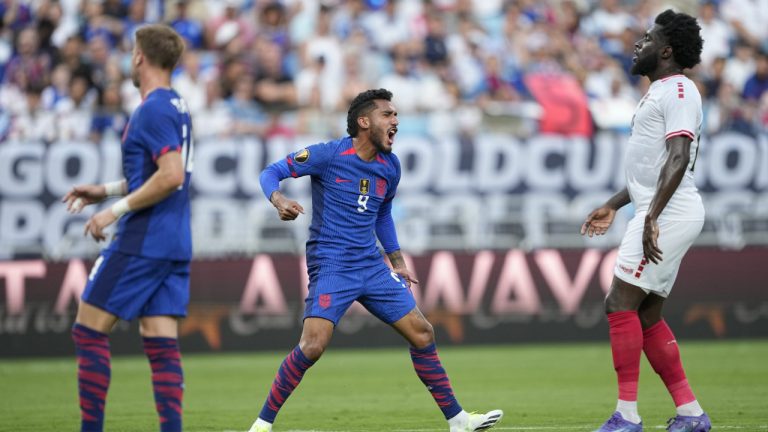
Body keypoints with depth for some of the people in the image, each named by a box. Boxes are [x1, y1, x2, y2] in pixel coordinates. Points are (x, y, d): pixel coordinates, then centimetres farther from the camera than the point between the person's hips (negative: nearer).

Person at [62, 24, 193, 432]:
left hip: (141, 241, -9)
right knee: (161, 342, 4)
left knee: (89, 330, -1)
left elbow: (171, 176, -22)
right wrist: (106, 190, 22)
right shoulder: (177, 107, 16)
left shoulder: (153, 109, -13)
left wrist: (116, 210, -16)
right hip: (176, 243, 9)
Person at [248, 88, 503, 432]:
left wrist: (397, 262, 23)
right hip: (330, 266, -6)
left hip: (372, 267, 6)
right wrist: (280, 201, -25)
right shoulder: (329, 155, -9)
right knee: (313, 345, -20)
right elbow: (271, 173, -4)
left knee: (422, 333, 3)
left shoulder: (390, 166, 10)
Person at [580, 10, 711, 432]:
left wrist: (652, 216, -31)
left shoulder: (678, 91, -11)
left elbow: (678, 159, -23)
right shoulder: (658, 92, 21)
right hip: (658, 212, 10)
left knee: (620, 303, -12)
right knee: (646, 315, 10)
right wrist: (613, 206, 30)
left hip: (669, 214, -10)